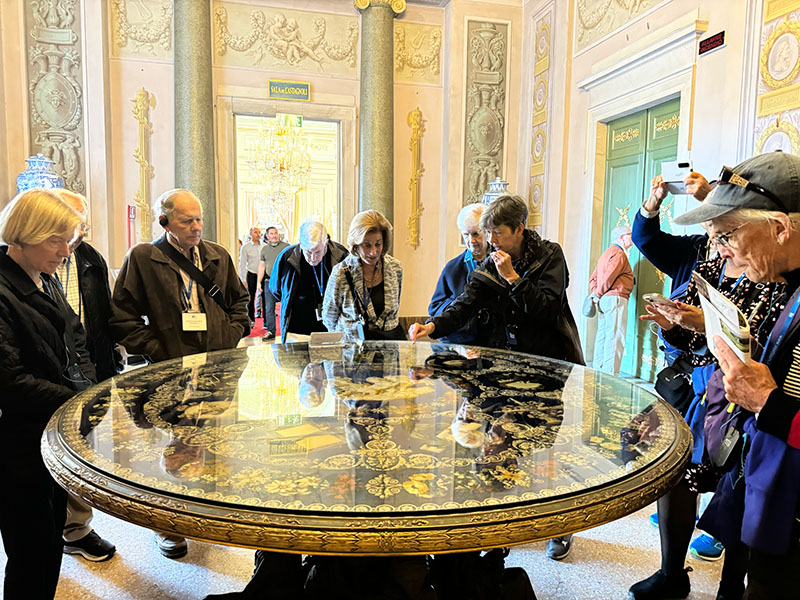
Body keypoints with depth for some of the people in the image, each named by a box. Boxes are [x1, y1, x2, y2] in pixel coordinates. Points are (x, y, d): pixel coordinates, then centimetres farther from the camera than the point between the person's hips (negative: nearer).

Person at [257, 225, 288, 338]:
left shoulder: (286, 246, 0)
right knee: (269, 308, 1)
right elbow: (261, 266, 15)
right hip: (269, 281, 3)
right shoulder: (264, 249, 10)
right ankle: (271, 331, 8)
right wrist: (259, 282, 11)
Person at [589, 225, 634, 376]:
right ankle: (610, 374, -11)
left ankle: (599, 370, 17)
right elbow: (608, 277, -19)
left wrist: (595, 293, 7)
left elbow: (593, 277, 19)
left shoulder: (607, 253, 23)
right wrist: (598, 294, -6)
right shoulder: (619, 254, -9)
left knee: (603, 336, 11)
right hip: (615, 298, -10)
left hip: (604, 300, 10)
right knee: (615, 338, -10)